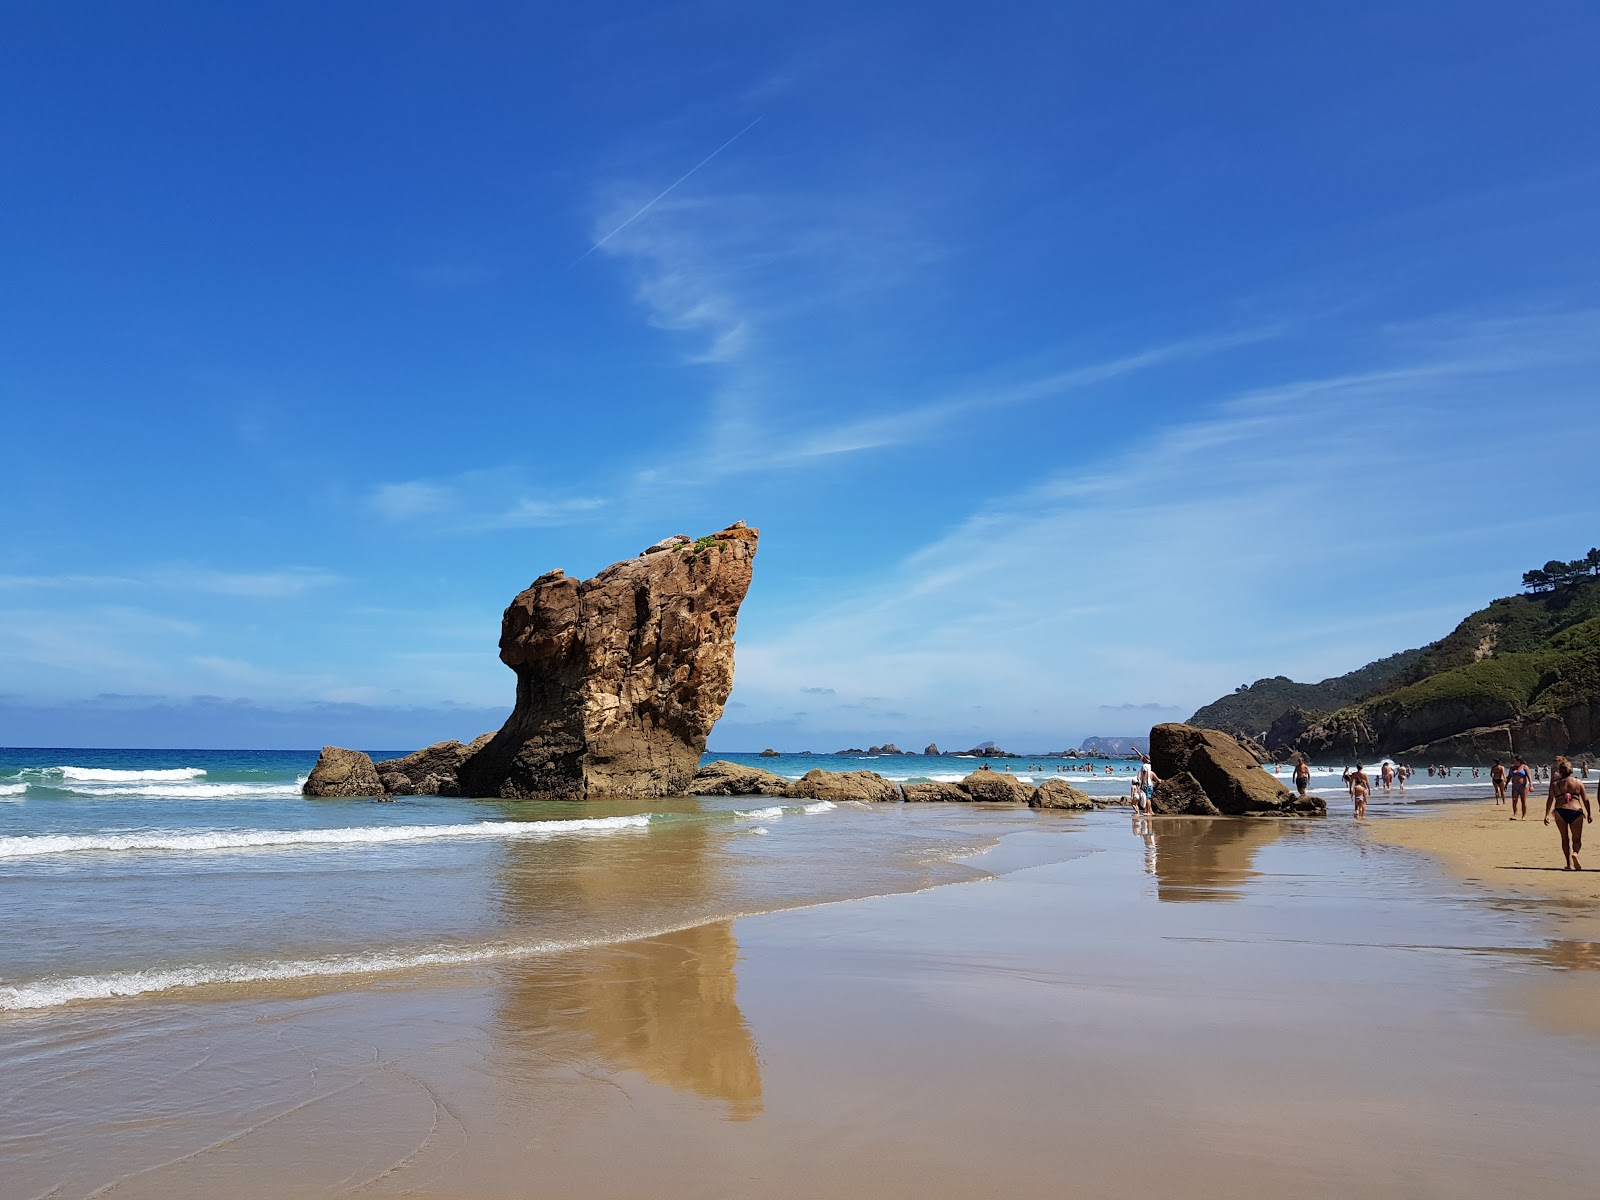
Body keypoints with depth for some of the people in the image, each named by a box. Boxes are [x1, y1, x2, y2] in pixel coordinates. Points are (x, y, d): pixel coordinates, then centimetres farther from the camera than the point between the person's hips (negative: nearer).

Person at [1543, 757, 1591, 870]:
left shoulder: (1555, 784, 4)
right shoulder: (1578, 783, 7)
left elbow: (1550, 799, -4)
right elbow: (1585, 799, 2)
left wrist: (1547, 815, -6)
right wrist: (1589, 814, 9)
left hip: (1560, 812, 0)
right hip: (1576, 811, 0)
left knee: (1565, 838, 11)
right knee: (1577, 839, 12)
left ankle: (1569, 864, 8)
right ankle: (1575, 853, -20)